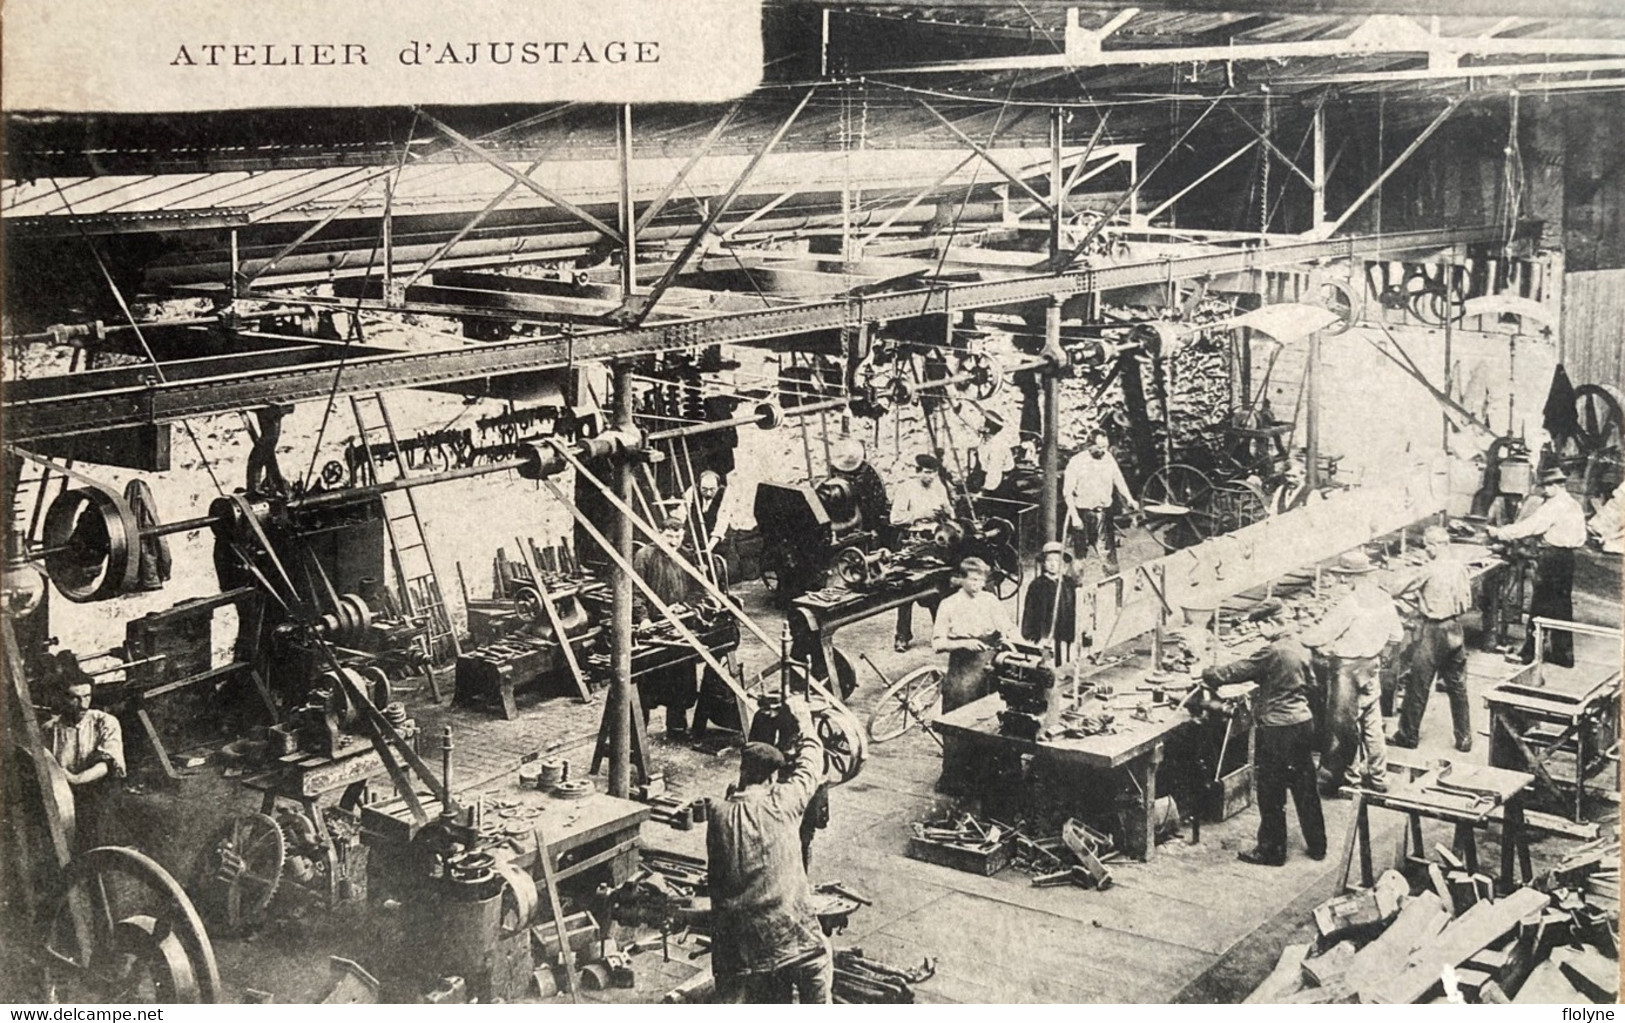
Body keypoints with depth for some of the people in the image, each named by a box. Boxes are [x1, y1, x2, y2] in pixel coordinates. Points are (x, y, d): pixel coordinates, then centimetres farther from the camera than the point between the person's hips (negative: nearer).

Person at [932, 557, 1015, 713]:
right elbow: (937, 644, -4)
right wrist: (964, 643, -19)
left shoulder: (990, 601, 8)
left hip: (990, 665, 2)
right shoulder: (949, 605, 0)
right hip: (962, 669, -2)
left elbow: (1008, 630, 6)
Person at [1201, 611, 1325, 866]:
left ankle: (1271, 851, 14)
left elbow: (1238, 671, -15)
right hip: (1303, 723, 8)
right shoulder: (1299, 647, 7)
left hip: (1278, 730, -8)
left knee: (1272, 794, 4)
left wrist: (1207, 675, 0)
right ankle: (1317, 845, 25)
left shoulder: (1274, 652, -20)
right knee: (1305, 788, 16)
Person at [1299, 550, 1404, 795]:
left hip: (1349, 667, -7)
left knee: (1344, 724, 7)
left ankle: (1349, 776, 16)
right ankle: (1378, 777, 23)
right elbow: (1396, 635, 8)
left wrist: (1299, 639, -6)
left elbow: (1320, 634, -22)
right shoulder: (1384, 598, -1)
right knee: (1372, 722, 16)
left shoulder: (1349, 604, -24)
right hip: (1373, 665, 7)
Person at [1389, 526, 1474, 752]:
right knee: (1457, 687, 13)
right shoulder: (1460, 567, 1)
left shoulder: (1431, 570, -16)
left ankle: (1408, 735, 14)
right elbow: (1468, 603, 8)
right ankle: (1464, 739, 17)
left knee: (1418, 685, 5)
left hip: (1433, 631, -6)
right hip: (1455, 630, 6)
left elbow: (1400, 590, -6)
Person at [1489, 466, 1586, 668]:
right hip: (1567, 556, 9)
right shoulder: (1574, 505, 12)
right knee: (1563, 606, 13)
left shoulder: (1553, 506, -15)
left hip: (1552, 557, -9)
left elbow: (1529, 525, -19)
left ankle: (1530, 652, 0)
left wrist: (1499, 532, -15)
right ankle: (1564, 654, 17)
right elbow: (1580, 539, 16)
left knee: (1540, 605, -3)